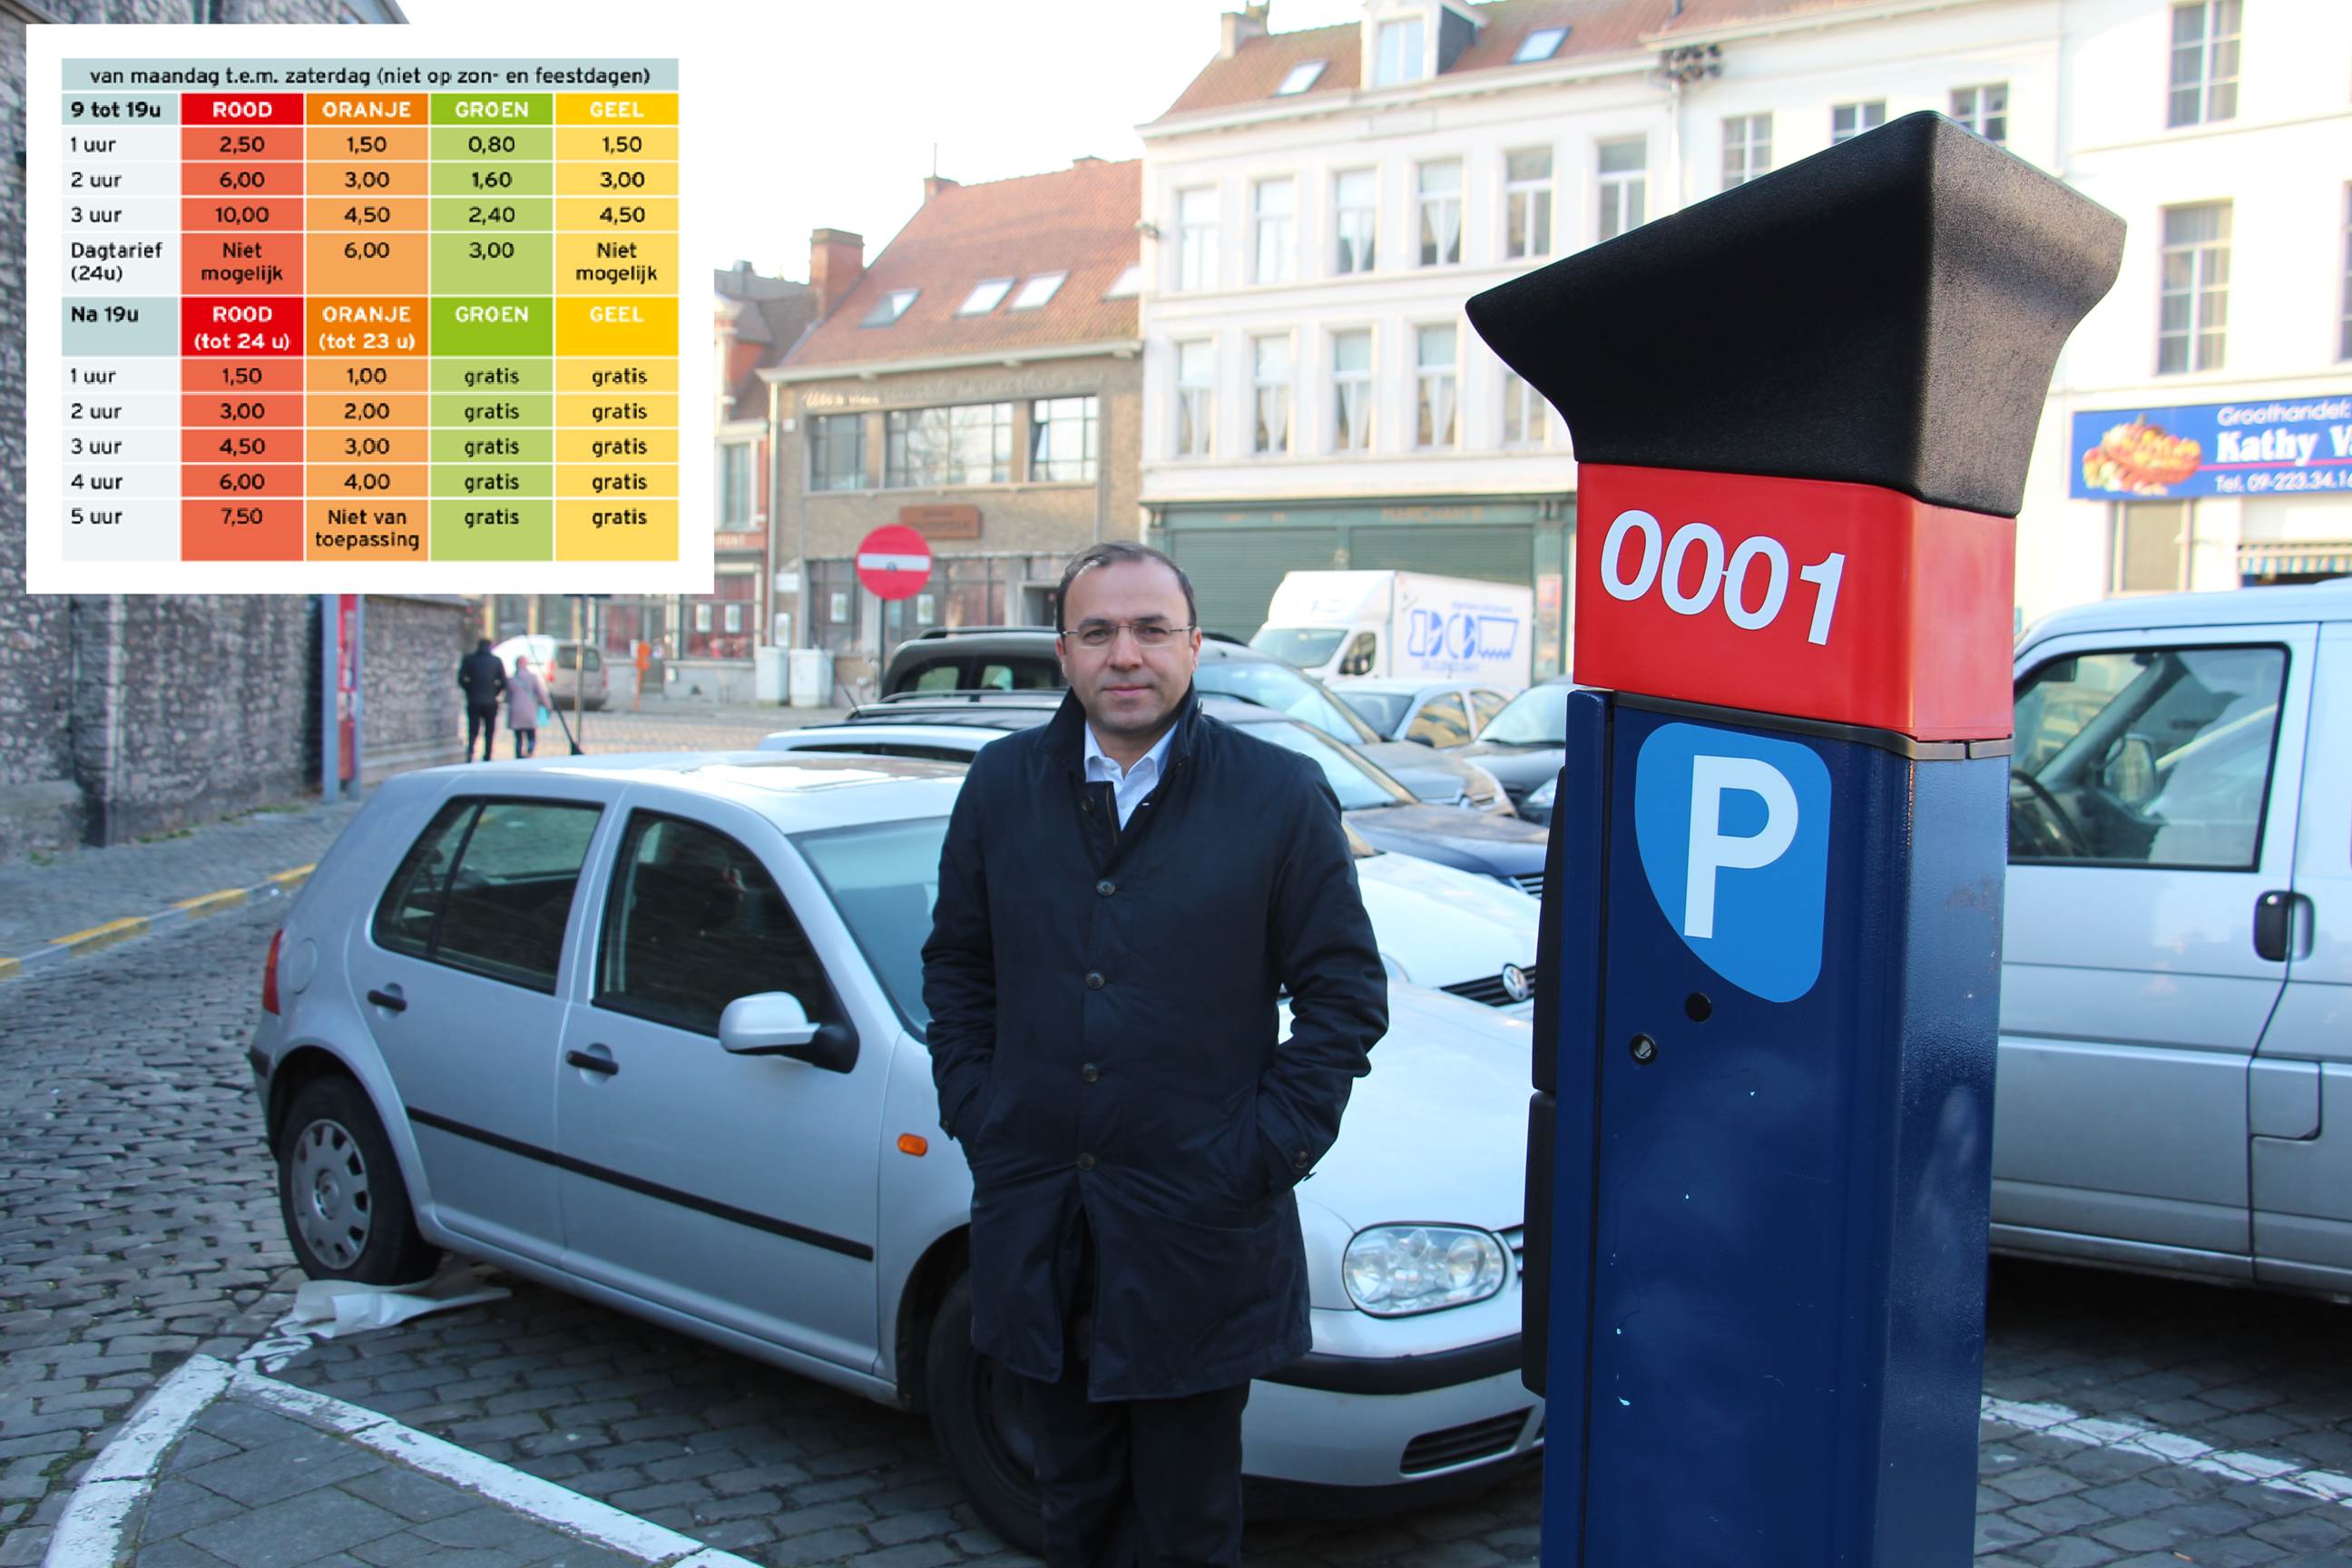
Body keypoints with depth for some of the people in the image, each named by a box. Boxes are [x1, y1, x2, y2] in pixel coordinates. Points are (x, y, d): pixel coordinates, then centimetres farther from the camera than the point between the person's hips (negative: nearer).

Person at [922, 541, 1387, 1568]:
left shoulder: (1282, 797, -6)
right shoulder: (1002, 787, 5)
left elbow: (1345, 993, -3)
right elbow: (956, 964, 14)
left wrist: (1264, 1153, -9)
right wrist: (973, 1111, 4)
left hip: (1198, 1232, -3)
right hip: (1034, 1226, 3)